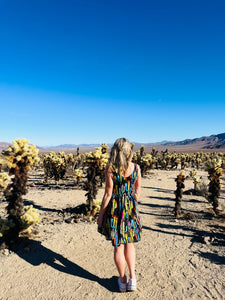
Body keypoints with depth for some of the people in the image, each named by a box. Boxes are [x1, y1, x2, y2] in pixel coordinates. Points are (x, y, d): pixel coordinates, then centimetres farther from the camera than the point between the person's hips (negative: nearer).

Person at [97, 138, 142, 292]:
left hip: (115, 209, -3)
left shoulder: (110, 169, -15)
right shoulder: (136, 168, -5)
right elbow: (138, 192, 4)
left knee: (118, 246, 13)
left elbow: (108, 194, -12)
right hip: (131, 209, 3)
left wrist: (101, 215, 0)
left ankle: (123, 281, 30)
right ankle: (132, 279, 21)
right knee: (129, 243, 22)